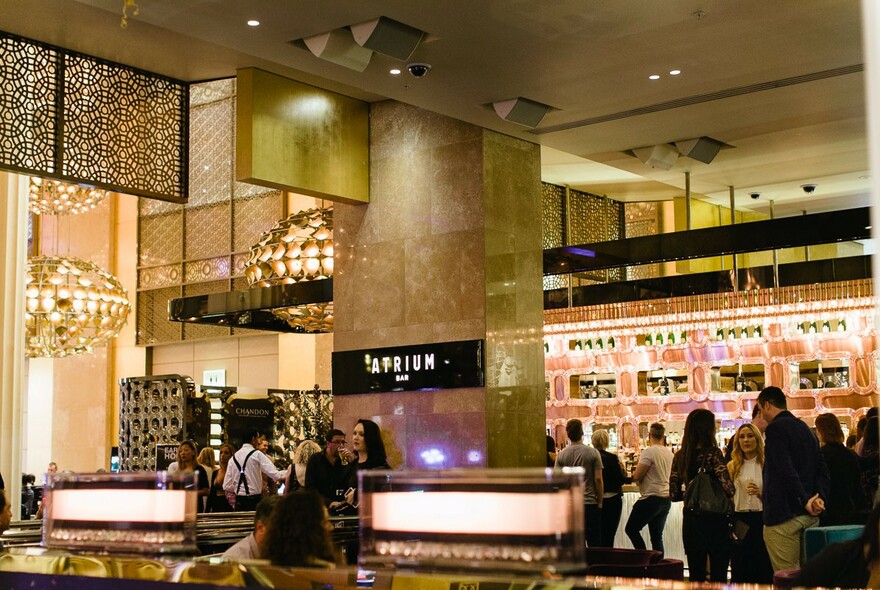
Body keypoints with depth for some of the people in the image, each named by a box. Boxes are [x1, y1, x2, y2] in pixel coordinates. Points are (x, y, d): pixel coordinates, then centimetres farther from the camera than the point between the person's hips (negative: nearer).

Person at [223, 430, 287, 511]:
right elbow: (275, 475, -15)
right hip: (255, 501, -5)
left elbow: (227, 486, 6)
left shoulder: (233, 458, 8)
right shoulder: (257, 455, -8)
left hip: (239, 502, 5)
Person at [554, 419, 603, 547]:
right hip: (590, 502, -2)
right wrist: (600, 502, 1)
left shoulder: (561, 455, 1)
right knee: (594, 543, 3)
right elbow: (598, 479, -7)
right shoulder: (593, 453, -5)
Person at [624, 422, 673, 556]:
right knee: (657, 536, 10)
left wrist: (635, 473, 6)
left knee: (631, 529, 3)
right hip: (666, 499, 8)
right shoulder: (669, 453, 9)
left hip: (651, 498, -8)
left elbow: (636, 476, -15)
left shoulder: (649, 451, -14)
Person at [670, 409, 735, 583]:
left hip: (690, 519, 5)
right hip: (714, 518, -5)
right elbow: (729, 489, -18)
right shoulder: (713, 453, -12)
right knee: (718, 575, 3)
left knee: (696, 574, 11)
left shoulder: (680, 456, 3)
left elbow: (674, 494, 5)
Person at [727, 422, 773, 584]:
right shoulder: (732, 466, 10)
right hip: (739, 523, 2)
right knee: (739, 570, 4)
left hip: (761, 518, -2)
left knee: (763, 568, -2)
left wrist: (760, 493, -16)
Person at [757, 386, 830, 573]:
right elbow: (822, 468, 12)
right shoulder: (805, 429, 18)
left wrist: (805, 500, -16)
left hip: (783, 515, -9)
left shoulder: (775, 428, -9)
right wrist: (820, 497, -1)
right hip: (810, 515, 9)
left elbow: (786, 471, -20)